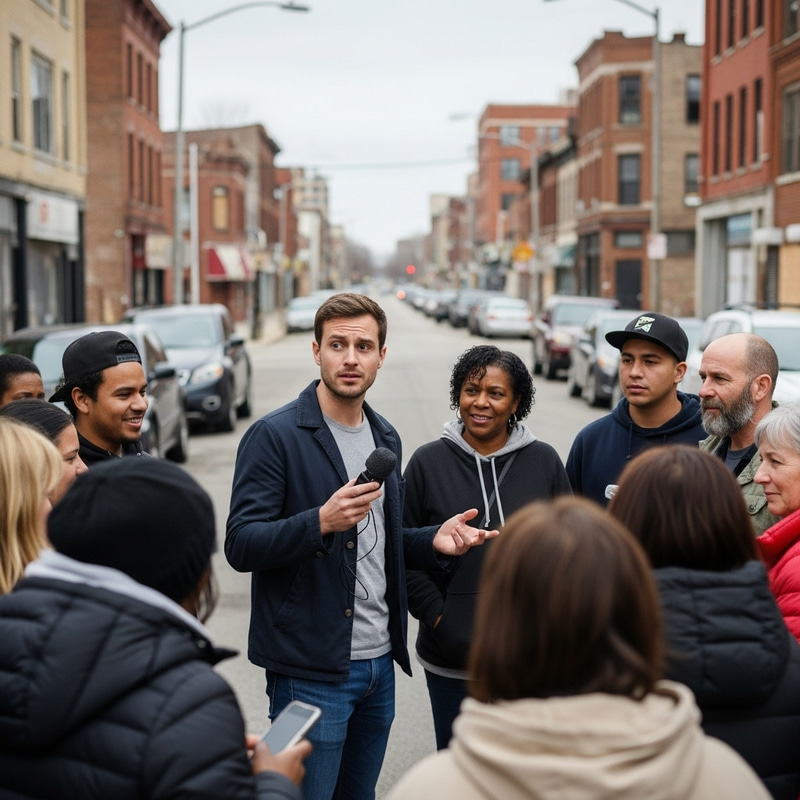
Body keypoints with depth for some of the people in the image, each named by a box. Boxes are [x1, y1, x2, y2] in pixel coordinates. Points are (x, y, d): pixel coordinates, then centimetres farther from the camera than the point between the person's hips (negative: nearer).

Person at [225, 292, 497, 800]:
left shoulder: (385, 438, 12)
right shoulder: (274, 435, -10)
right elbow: (241, 546, -16)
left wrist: (433, 541, 2)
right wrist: (320, 521, -30)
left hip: (379, 664, 7)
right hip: (310, 669, -7)